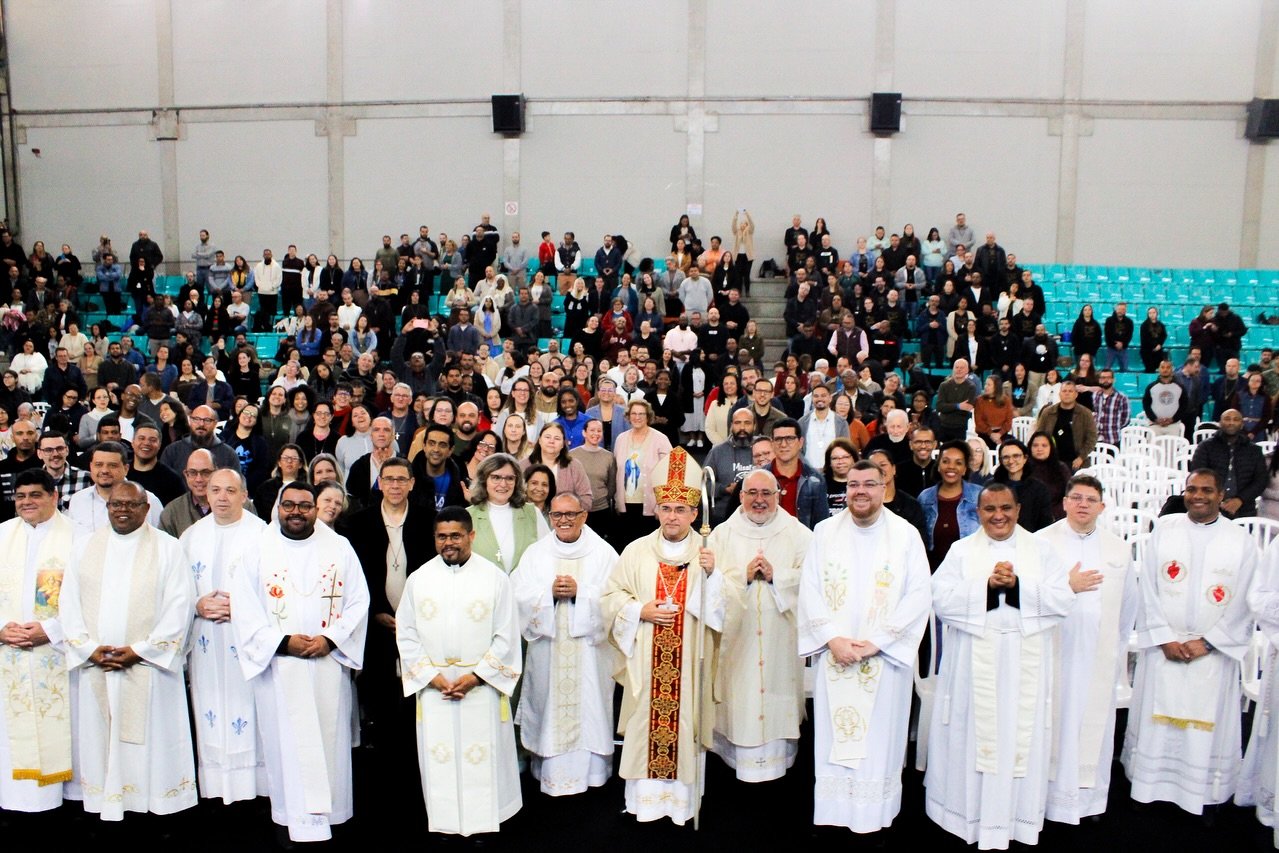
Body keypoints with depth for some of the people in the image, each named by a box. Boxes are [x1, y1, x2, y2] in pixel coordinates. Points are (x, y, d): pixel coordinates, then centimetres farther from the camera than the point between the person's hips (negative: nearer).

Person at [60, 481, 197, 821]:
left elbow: (180, 605, -6)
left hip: (148, 666, -3)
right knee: (97, 739, 7)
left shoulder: (167, 548, 0)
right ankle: (102, 805, 18)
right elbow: (69, 601, 7)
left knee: (148, 740, 0)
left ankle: (154, 800, 12)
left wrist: (140, 650, -12)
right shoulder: (88, 546, 10)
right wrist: (89, 648, -6)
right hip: (94, 666, 3)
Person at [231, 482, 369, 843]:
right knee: (287, 743, 1)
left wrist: (330, 639, -11)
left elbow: (358, 601, 3)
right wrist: (282, 641, -13)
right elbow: (244, 609, -1)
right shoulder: (258, 551, 3)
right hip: (278, 666, -1)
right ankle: (295, 820, 10)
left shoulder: (339, 548, 5)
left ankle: (327, 812, 18)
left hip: (329, 663, 1)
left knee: (330, 741, 6)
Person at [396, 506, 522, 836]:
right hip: (433, 687, 2)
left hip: (482, 686, -2)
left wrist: (475, 676, -11)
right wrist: (432, 676, -7)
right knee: (439, 759, 6)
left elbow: (506, 635, -3)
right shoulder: (418, 579, 4)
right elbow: (406, 635, 4)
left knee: (483, 759, 3)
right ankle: (445, 824, 21)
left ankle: (482, 821, 18)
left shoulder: (495, 578, -2)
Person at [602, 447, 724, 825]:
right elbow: (611, 597, 6)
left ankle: (684, 800, 17)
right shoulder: (637, 551, 4)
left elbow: (725, 606, -3)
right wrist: (640, 611, -10)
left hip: (690, 662, 0)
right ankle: (643, 799, 17)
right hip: (646, 662, 1)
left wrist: (712, 574, -19)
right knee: (645, 724, 3)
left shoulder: (708, 553, 3)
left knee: (686, 725, 3)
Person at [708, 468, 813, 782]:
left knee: (777, 689, 2)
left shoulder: (797, 533, 4)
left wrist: (775, 575, -15)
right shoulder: (723, 534, 6)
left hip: (781, 635, 0)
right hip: (736, 634, 0)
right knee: (740, 691, 2)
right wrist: (743, 576, -14)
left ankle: (776, 759, 14)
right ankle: (741, 758, 13)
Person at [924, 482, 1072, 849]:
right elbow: (941, 599, -6)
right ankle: (974, 817, 16)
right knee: (974, 738, 3)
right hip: (975, 662, 0)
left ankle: (1019, 818, 19)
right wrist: (988, 585, -15)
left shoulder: (1040, 550, 8)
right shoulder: (961, 550, 6)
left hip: (1025, 664, 1)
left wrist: (1017, 585, -14)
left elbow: (1064, 600, -3)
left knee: (1021, 740, 4)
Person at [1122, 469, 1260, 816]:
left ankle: (1202, 794, 17)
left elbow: (1243, 603, -3)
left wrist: (1206, 642, -9)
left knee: (1207, 724, 4)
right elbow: (1148, 588, -1)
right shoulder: (1163, 529, 1)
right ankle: (1151, 784, 20)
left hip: (1213, 653, -1)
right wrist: (1164, 638, -8)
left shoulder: (1241, 540, 0)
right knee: (1157, 719, 7)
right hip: (1163, 647, 1)